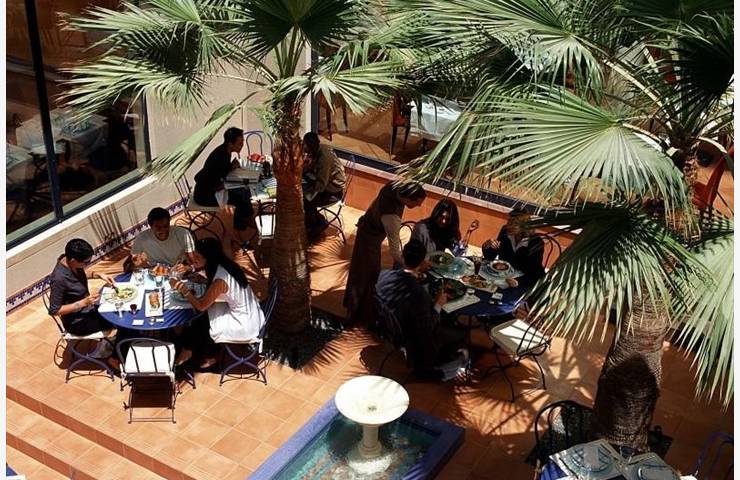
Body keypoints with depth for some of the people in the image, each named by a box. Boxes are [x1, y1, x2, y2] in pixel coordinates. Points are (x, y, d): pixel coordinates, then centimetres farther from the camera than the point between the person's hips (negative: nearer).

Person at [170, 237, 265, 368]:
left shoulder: (220, 280, -29)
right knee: (203, 318, 15)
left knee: (198, 324, 9)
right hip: (250, 316, 7)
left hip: (244, 325, -7)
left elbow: (201, 306, -18)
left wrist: (183, 289, -17)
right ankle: (208, 356, 27)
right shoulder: (224, 265, -4)